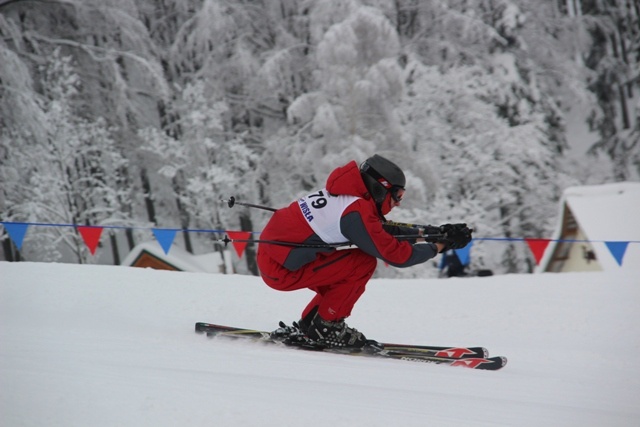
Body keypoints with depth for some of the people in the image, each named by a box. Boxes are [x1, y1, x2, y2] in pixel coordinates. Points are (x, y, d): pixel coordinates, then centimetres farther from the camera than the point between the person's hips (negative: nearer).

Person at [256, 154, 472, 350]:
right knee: (364, 263, -12)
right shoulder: (357, 212, -20)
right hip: (281, 270, -10)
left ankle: (309, 324, 18)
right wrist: (440, 245, -5)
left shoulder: (348, 194, 8)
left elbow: (381, 231, 20)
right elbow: (397, 255, -17)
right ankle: (326, 327, -2)